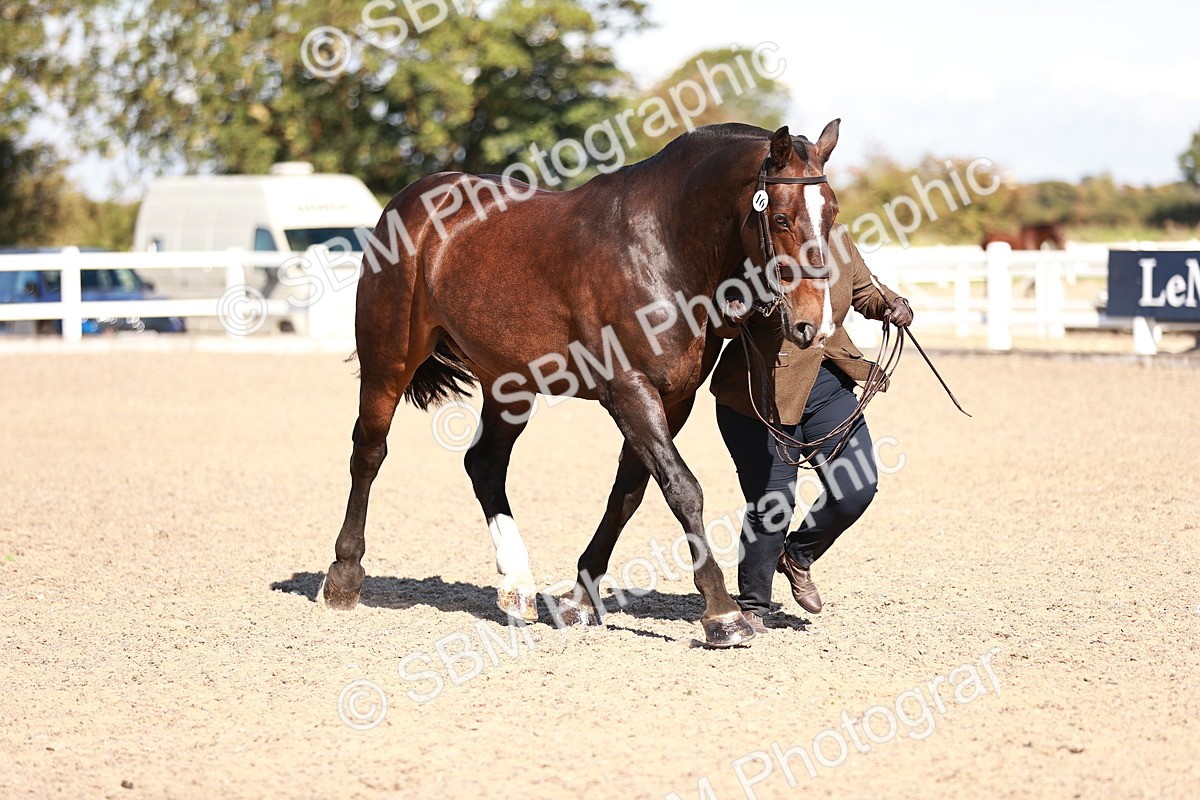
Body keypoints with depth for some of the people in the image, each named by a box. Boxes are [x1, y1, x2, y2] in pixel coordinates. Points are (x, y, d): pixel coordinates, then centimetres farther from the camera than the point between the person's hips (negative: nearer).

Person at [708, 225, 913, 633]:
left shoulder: (839, 241, 4)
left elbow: (864, 290, 19)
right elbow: (720, 322, -10)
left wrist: (891, 305, -2)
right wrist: (729, 318, -33)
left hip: (829, 384, 5)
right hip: (761, 393, -5)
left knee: (858, 486, -4)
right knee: (771, 505, -4)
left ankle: (797, 556, 24)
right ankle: (752, 606, 17)